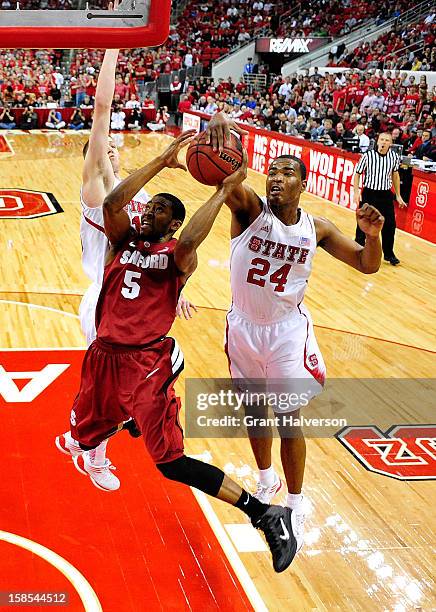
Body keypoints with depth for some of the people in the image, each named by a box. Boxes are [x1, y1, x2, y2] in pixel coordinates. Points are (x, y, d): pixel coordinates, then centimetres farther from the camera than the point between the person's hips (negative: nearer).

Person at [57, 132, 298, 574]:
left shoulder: (177, 255, -4)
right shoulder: (124, 240, 8)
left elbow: (187, 242, -30)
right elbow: (111, 203, -12)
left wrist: (223, 191, -24)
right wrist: (161, 161, -14)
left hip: (147, 363, -6)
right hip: (104, 355, 6)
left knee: (172, 463, -12)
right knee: (85, 435, 23)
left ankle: (265, 514, -7)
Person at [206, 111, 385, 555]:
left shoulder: (316, 229, -8)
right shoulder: (249, 209, -15)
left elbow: (367, 265, -1)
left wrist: (372, 234, -24)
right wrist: (220, 130, -59)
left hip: (287, 331, 0)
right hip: (243, 327, 1)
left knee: (289, 419, 2)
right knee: (253, 410, 17)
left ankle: (296, 508, 20)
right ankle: (266, 479, 42)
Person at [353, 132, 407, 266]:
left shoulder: (394, 157, -2)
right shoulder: (367, 156, -11)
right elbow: (357, 173, 0)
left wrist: (398, 196, 15)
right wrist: (356, 192, -10)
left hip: (386, 195, 3)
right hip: (369, 194, -3)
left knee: (389, 226, 7)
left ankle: (389, 254, 25)